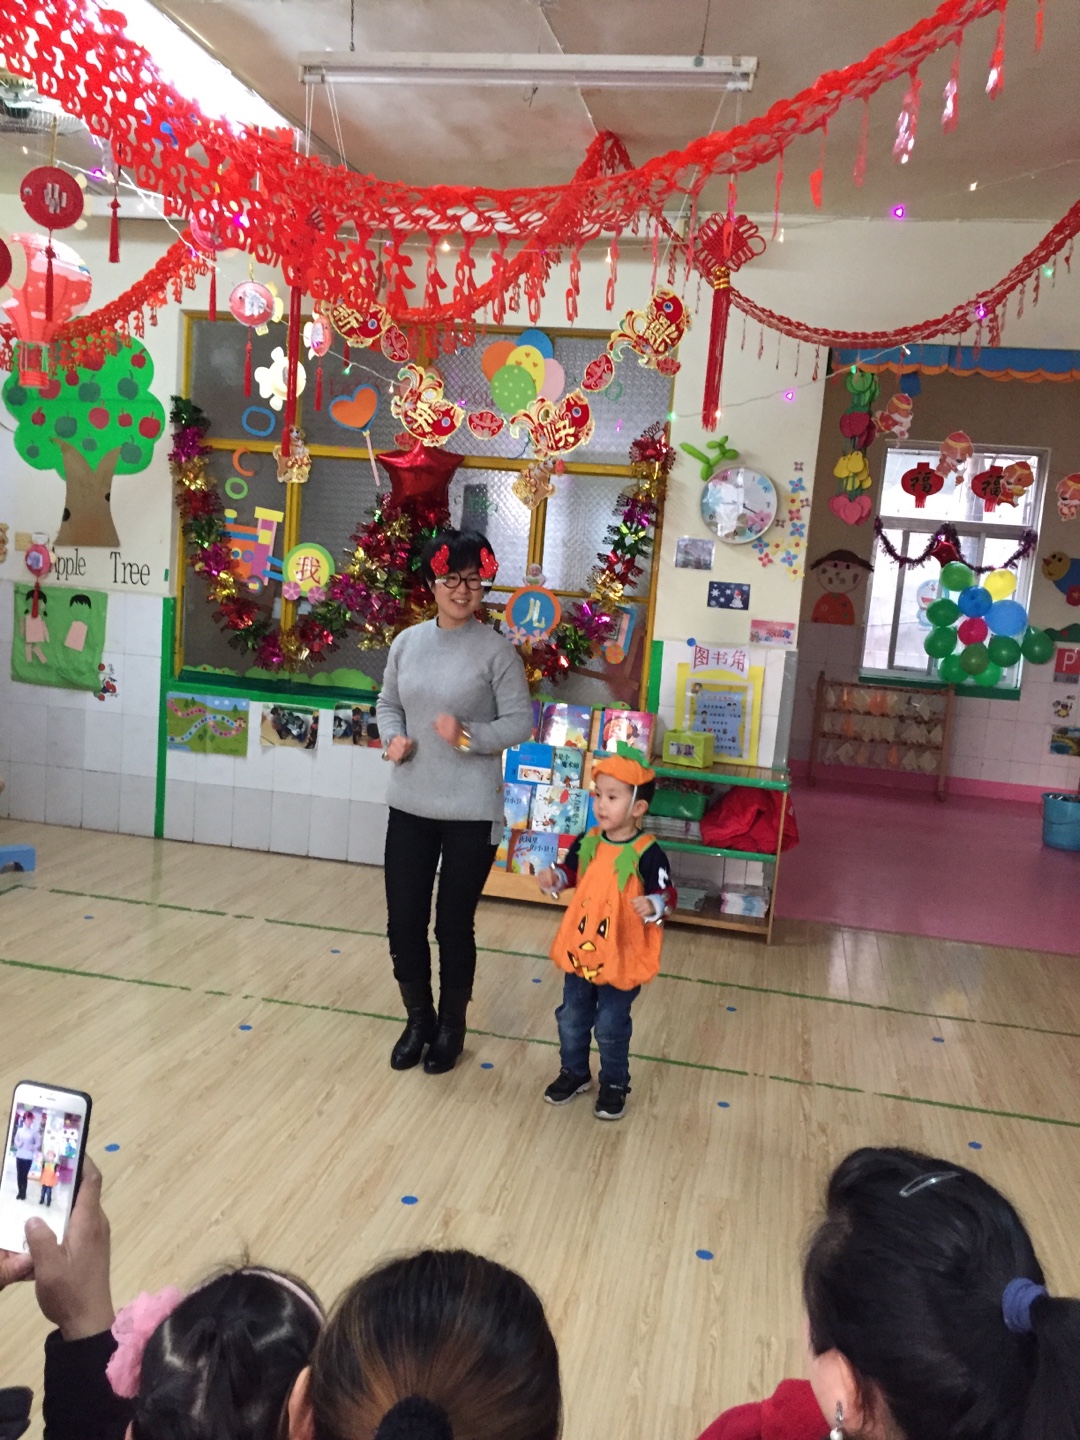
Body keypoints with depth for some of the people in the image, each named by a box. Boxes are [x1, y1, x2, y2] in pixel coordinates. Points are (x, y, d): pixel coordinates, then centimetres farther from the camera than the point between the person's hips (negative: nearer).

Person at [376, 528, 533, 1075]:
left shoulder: (496, 649, -9)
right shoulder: (407, 642, 3)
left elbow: (520, 722, -8)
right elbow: (388, 703, 13)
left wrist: (469, 736, -22)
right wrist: (393, 737, -6)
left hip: (471, 813, -4)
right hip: (409, 807, 4)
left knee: (454, 925, 8)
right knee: (403, 922, 10)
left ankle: (451, 1026, 31)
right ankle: (418, 1019, 34)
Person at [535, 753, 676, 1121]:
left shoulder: (647, 853, -18)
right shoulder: (588, 842, -2)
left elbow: (666, 893, -14)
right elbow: (572, 871, 14)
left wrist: (653, 905, -35)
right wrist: (554, 877, -6)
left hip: (622, 957, -5)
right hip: (579, 950, 5)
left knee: (611, 1027, 7)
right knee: (571, 1019, 17)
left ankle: (614, 1084, 28)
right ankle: (574, 1072, 39)